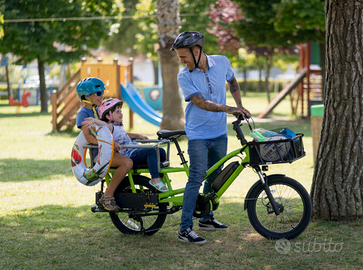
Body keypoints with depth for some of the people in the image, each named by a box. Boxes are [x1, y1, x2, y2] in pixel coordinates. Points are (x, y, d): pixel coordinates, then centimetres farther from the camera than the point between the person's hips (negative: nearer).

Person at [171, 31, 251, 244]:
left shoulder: (222, 62, -2)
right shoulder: (185, 76, -13)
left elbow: (233, 83, 19)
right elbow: (201, 102, -23)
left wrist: (240, 106, 10)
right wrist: (228, 109, -32)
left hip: (219, 133, 4)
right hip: (198, 134, -4)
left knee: (214, 176, 13)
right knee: (197, 177, -12)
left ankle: (207, 218, 29)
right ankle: (185, 229, -12)